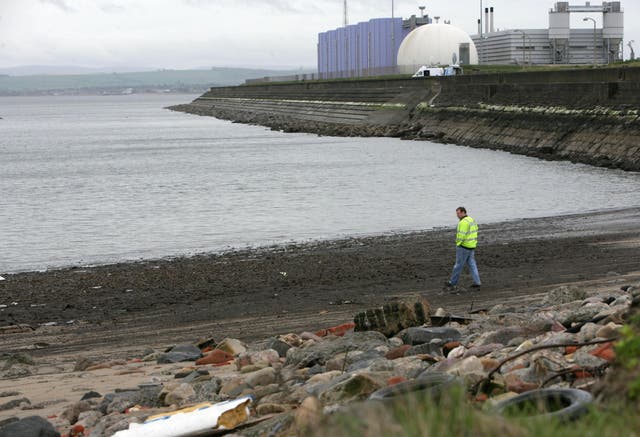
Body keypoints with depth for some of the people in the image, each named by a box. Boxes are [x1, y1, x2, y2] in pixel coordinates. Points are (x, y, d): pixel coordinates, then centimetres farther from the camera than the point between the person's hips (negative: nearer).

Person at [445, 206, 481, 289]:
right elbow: (475, 231, 16)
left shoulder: (463, 222, -19)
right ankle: (477, 282, 4)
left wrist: (458, 244, -10)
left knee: (459, 265, 3)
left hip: (463, 246, -9)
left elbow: (461, 235, -24)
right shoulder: (471, 220, 12)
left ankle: (453, 282, 14)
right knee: (472, 264, 9)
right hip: (472, 246, 9)